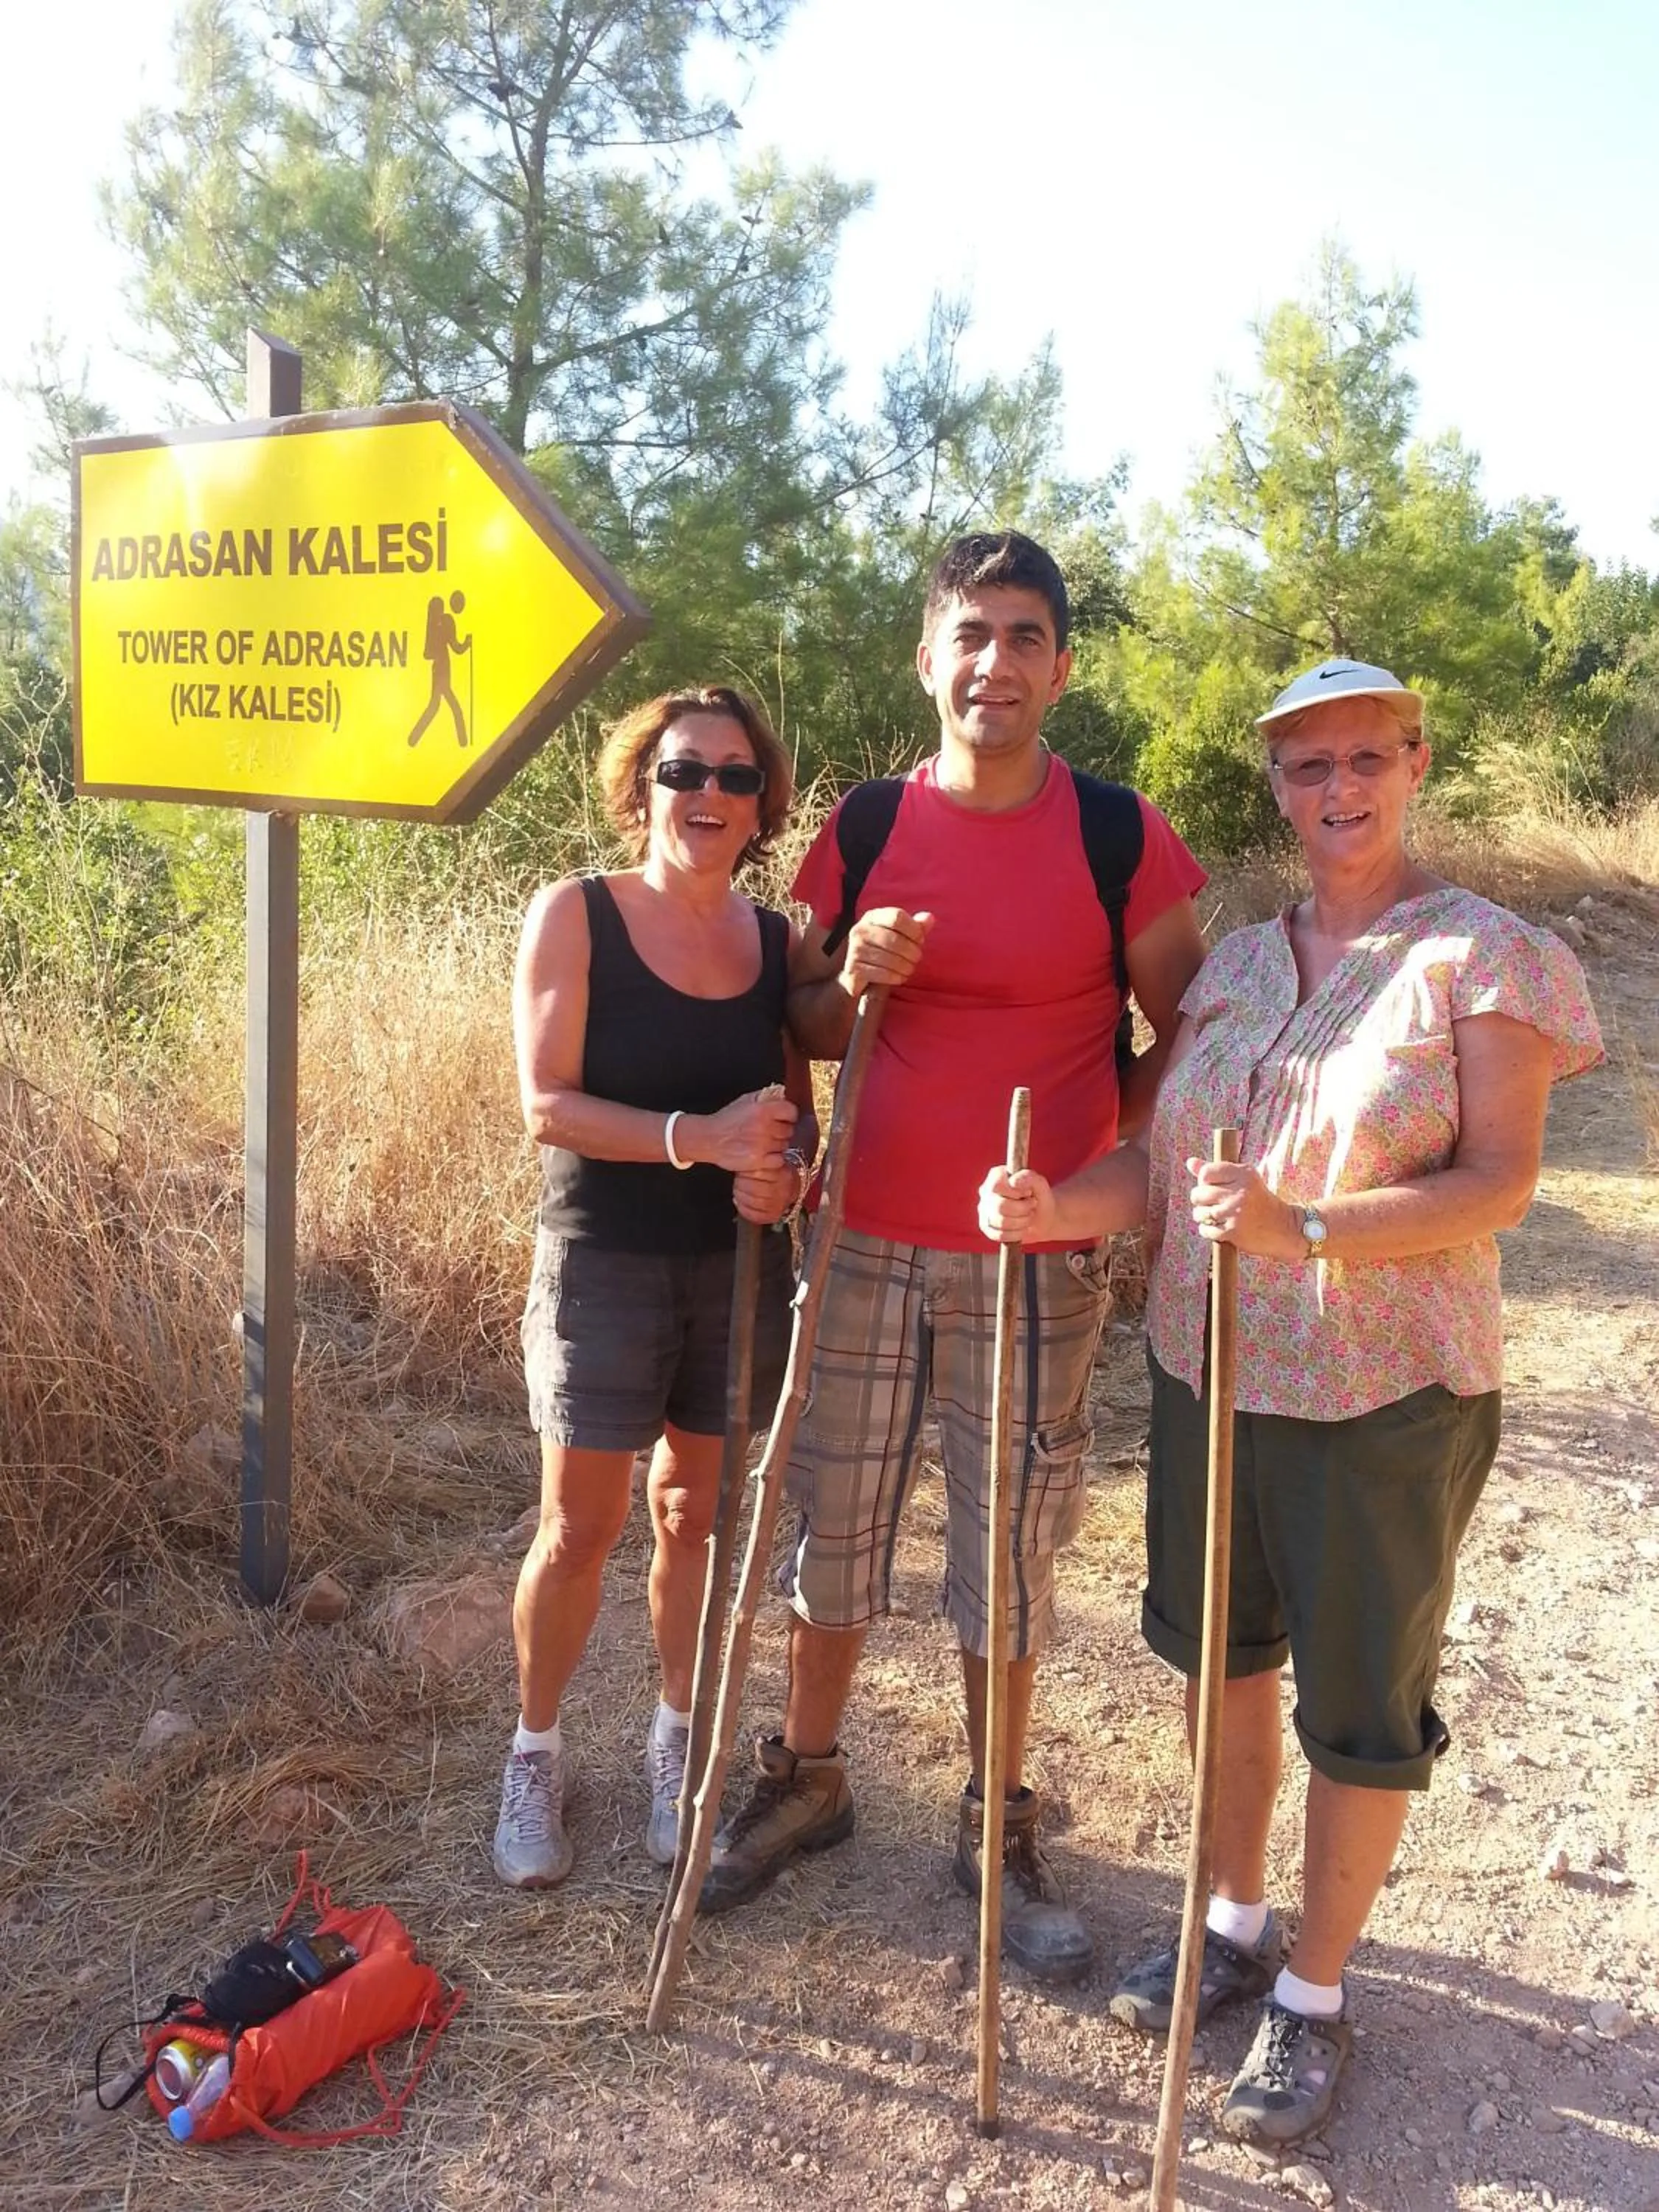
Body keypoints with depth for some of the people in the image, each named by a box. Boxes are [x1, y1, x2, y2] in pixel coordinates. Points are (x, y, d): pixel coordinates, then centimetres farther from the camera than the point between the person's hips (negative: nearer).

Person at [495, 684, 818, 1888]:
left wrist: (784, 1170, -17)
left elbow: (799, 1115, 6)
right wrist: (701, 1136, -27)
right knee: (580, 1529, 6)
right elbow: (547, 1105, -15)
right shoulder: (575, 915, -9)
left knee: (698, 1515, 15)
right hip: (605, 1266, -3)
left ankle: (681, 1739, 35)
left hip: (741, 1268, 3)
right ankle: (537, 1753, 29)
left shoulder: (778, 940, 1)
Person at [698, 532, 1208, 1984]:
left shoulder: (1120, 836, -5)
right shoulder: (865, 826, 2)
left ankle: (1001, 1827, 32)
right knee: (835, 1526, 14)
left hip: (1037, 1265, -2)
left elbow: (1188, 1029, 1)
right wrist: (852, 978, -12)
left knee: (1010, 1550, 11)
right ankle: (807, 1779, 38)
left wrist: (1109, 1169, -9)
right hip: (868, 1246, 2)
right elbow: (803, 1027, 10)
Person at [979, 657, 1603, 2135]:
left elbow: (1500, 1182, -15)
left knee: (1363, 1706, 8)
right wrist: (1058, 1207, -17)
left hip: (1386, 1399, -5)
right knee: (1222, 1654, 19)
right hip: (1208, 1370, 5)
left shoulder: (1486, 957, -7)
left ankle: (1313, 1998, 29)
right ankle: (1236, 1926, 41)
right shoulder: (1235, 964, 7)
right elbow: (1165, 1167, 3)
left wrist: (1303, 1229, -29)